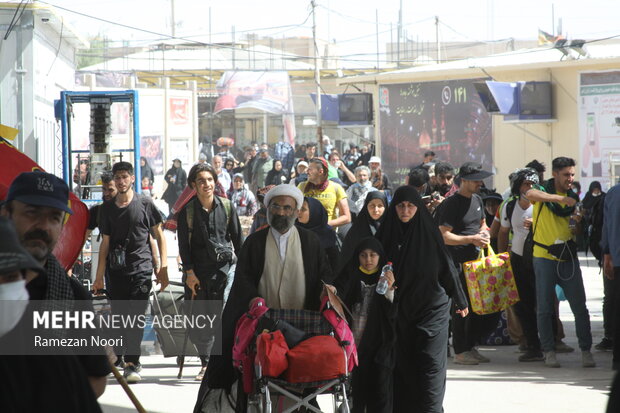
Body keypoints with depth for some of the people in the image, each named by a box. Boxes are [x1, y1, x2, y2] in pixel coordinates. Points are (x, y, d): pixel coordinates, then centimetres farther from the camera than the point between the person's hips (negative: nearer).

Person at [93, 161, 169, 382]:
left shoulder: (145, 204, 2)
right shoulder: (107, 208, 11)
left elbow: (159, 235, 6)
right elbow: (105, 242, 14)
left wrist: (163, 267, 0)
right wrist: (99, 275, 11)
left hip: (141, 268, -3)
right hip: (116, 270, 3)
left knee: (136, 316, -10)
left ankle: (132, 364, -11)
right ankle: (116, 356, 25)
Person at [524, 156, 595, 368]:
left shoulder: (573, 197, 11)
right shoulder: (543, 191, -3)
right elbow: (530, 194, -29)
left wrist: (577, 221, -6)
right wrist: (560, 198, -36)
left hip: (568, 257, 3)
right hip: (544, 257, -3)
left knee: (580, 307, -1)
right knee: (545, 308, 3)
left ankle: (586, 350, 6)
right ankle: (549, 351, 11)